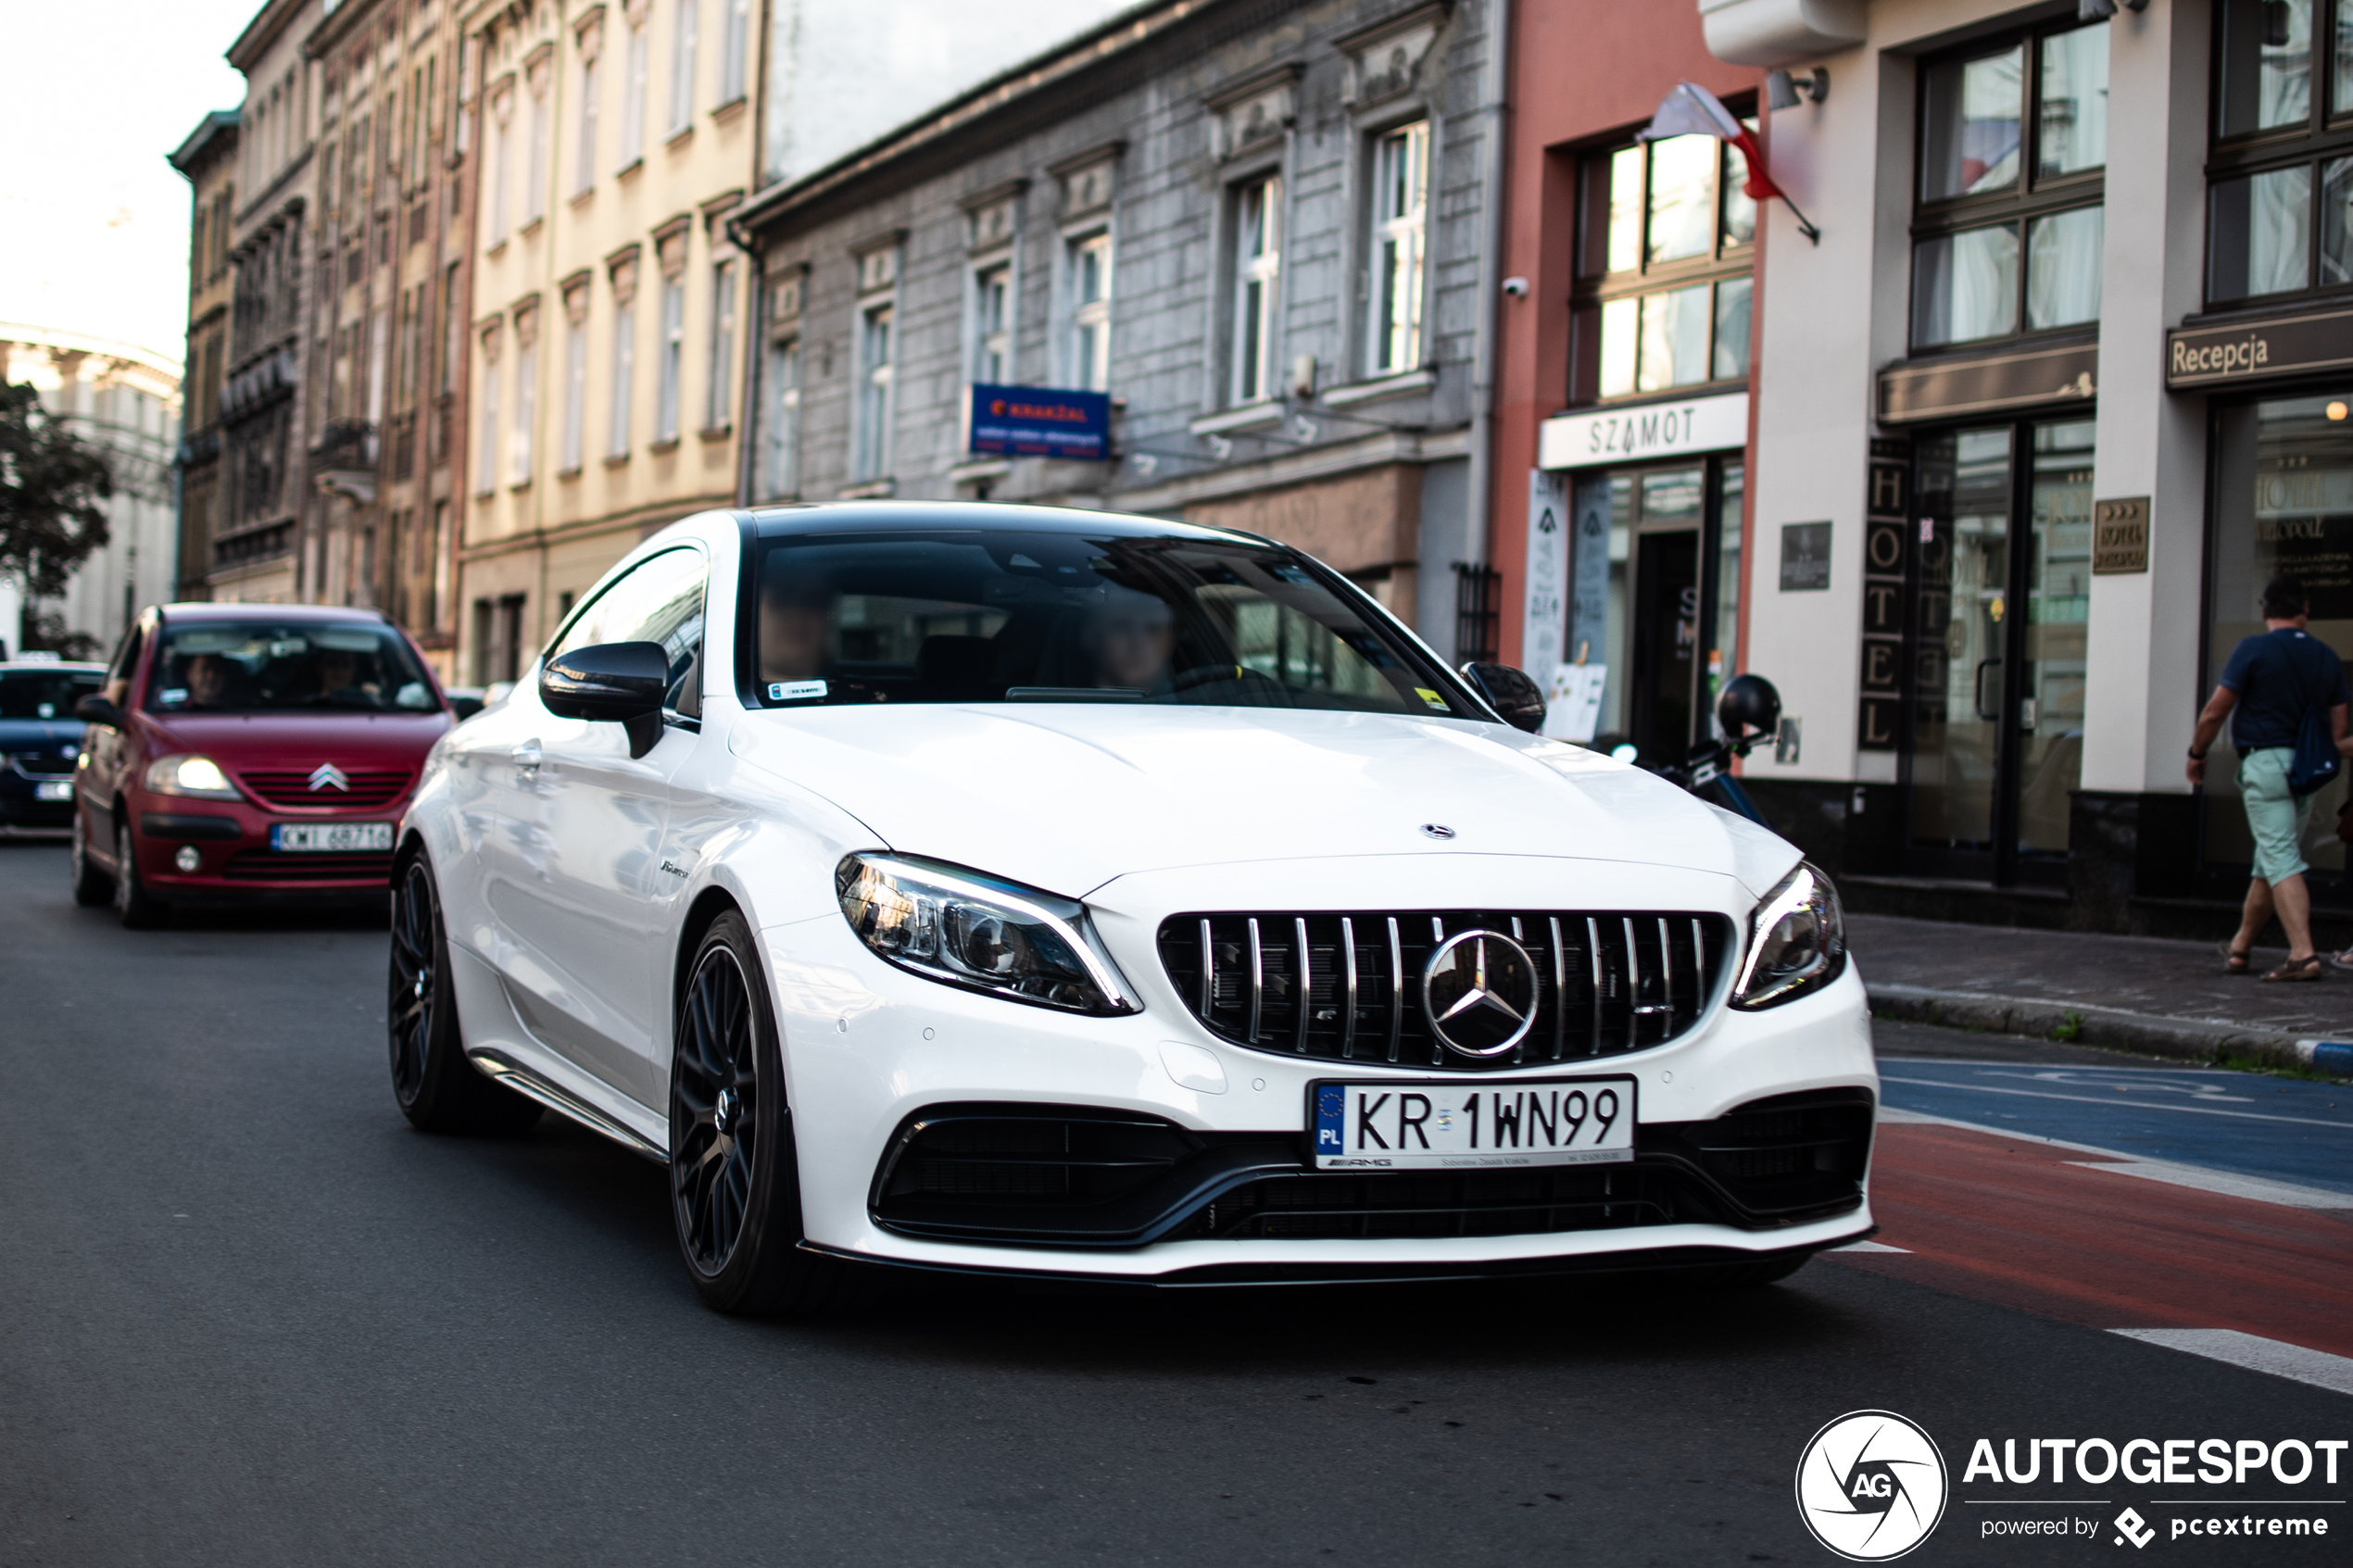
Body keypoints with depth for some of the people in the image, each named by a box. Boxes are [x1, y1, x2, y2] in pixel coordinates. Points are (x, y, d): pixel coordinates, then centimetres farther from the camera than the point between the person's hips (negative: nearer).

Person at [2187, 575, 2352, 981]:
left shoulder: (2253, 649, -7)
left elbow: (2215, 711, -8)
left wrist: (2196, 755, 7)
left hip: (2265, 761, -6)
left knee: (2281, 861, -11)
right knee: (2268, 863, 15)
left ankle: (2304, 954, -22)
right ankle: (2240, 948, 26)